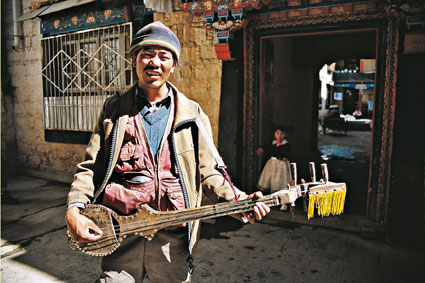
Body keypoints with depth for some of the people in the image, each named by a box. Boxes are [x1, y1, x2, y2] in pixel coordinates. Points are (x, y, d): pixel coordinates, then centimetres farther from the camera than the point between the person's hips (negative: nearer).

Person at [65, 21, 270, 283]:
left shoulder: (193, 115, 5)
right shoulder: (114, 109, 6)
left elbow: (207, 173, 4)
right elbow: (89, 166, 6)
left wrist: (241, 201, -10)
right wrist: (74, 209, -9)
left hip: (174, 235, 0)